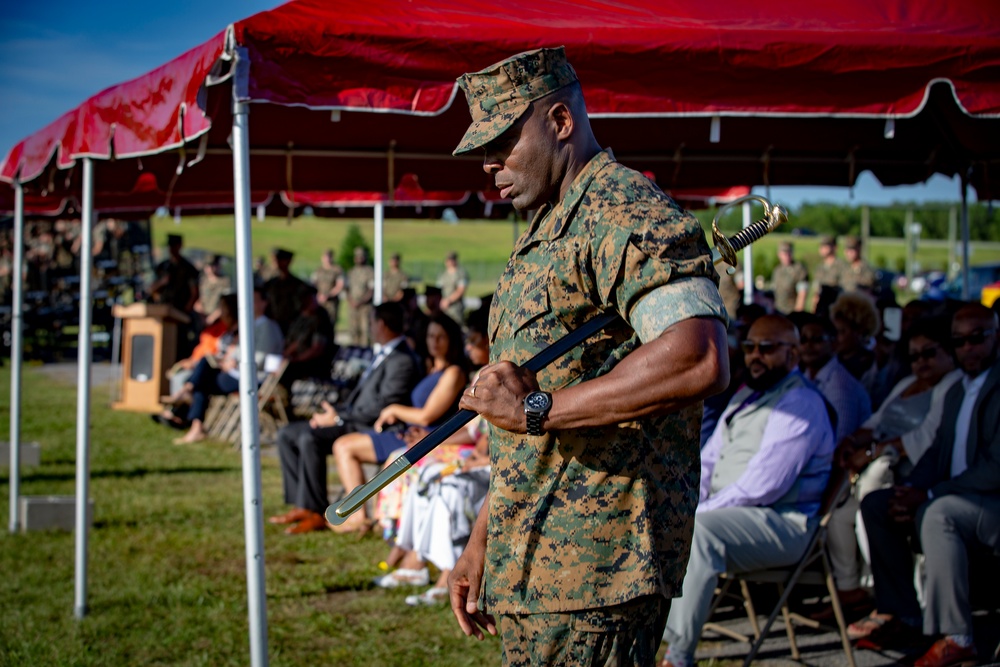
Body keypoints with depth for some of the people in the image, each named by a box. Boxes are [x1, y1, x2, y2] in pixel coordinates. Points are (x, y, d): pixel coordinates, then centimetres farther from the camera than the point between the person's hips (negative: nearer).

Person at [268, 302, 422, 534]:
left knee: (310, 439, -31)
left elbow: (383, 408, -22)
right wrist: (334, 412, 4)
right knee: (287, 434, 4)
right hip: (352, 419, 11)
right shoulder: (383, 355, 19)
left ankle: (317, 513, -21)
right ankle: (302, 504, 1)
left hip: (371, 427, -11)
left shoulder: (402, 361, -14)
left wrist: (338, 417, -17)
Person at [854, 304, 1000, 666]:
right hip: (954, 499, 10)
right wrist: (909, 490, -8)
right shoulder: (956, 392, 17)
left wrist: (929, 495, -22)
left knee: (936, 513, -35)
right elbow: (938, 450, 13)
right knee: (875, 504, 2)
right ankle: (904, 618, 4)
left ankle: (955, 636, -27)